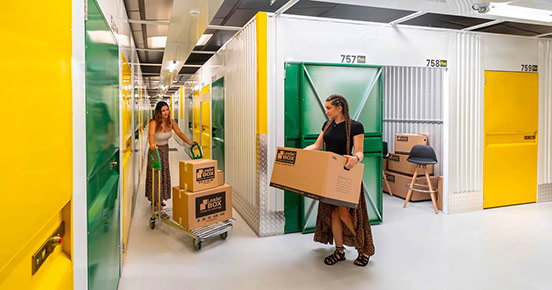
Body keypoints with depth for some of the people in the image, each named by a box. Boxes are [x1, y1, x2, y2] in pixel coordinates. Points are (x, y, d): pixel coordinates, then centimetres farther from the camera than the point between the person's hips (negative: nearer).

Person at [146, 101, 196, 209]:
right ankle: (155, 200, 8)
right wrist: (152, 144, -60)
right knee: (155, 175, -2)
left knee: (164, 174, 11)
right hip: (155, 150, -6)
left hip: (165, 149, 6)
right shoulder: (154, 123, -24)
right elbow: (151, 135, -40)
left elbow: (179, 133, -1)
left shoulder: (171, 122, -7)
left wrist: (189, 142, -11)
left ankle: (161, 198, 24)